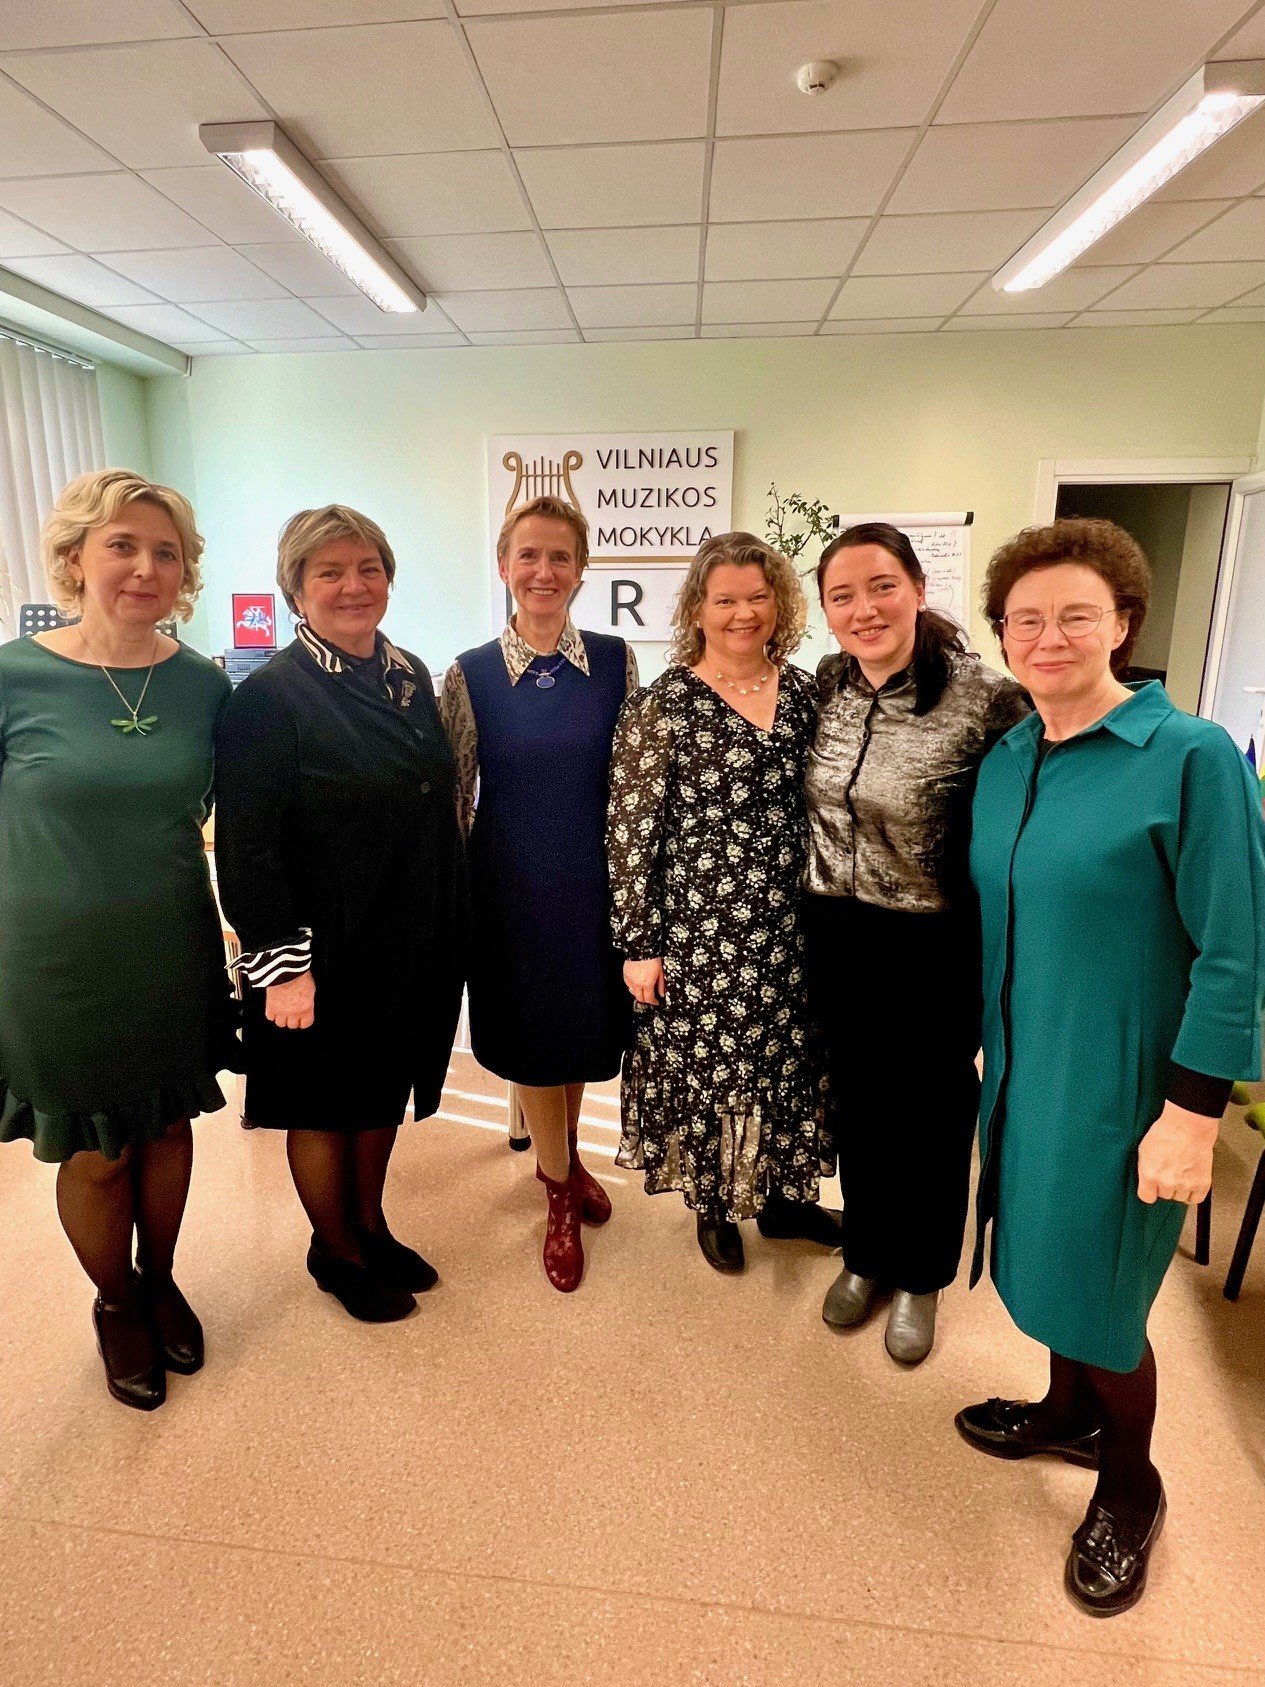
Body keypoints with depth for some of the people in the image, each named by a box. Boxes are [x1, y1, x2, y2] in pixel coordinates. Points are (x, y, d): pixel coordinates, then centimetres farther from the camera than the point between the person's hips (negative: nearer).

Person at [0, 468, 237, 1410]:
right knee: (96, 1151, 13)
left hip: (175, 952, 3)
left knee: (167, 1128, 18)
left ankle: (159, 1285, 44)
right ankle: (115, 1306, 41)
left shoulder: (204, 686, -5)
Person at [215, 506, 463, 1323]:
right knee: (326, 1103, 14)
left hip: (416, 940, 6)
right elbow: (249, 848, -16)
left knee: (386, 1089, 21)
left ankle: (370, 1226, 44)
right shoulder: (270, 695, -15)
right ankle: (336, 1251, 38)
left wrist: (449, 929, 11)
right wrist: (283, 965, -18)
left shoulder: (411, 674, 4)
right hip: (328, 950, -6)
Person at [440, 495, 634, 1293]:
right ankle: (562, 1200, 33)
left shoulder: (616, 661, -2)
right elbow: (453, 798, -1)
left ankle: (565, 1159, 45)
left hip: (596, 877, 2)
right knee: (531, 1033, 11)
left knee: (586, 1025, 17)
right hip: (512, 883, -1)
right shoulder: (471, 674, -5)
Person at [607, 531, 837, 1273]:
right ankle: (715, 1205, 36)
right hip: (700, 927, -4)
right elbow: (632, 832, -10)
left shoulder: (803, 690, 4)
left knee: (788, 1060, 15)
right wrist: (639, 945, -11)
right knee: (707, 1062, 10)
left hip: (791, 923, 5)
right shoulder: (663, 705, -10)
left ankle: (782, 1194, 40)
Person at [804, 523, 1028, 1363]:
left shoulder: (987, 698, -19)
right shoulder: (826, 686, -3)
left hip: (938, 947, -4)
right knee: (857, 1101, 20)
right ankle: (865, 1254, 45)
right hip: (839, 937, 5)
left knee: (934, 1112, 16)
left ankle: (920, 1278, 41)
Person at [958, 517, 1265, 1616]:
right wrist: (999, 1047, 12)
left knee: (1097, 1285, 10)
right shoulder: (1004, 762, 1)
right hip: (1025, 1063, 6)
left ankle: (1131, 1488, 38)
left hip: (1121, 1078, -5)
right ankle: (1072, 1411, 48)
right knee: (1044, 1251, 21)